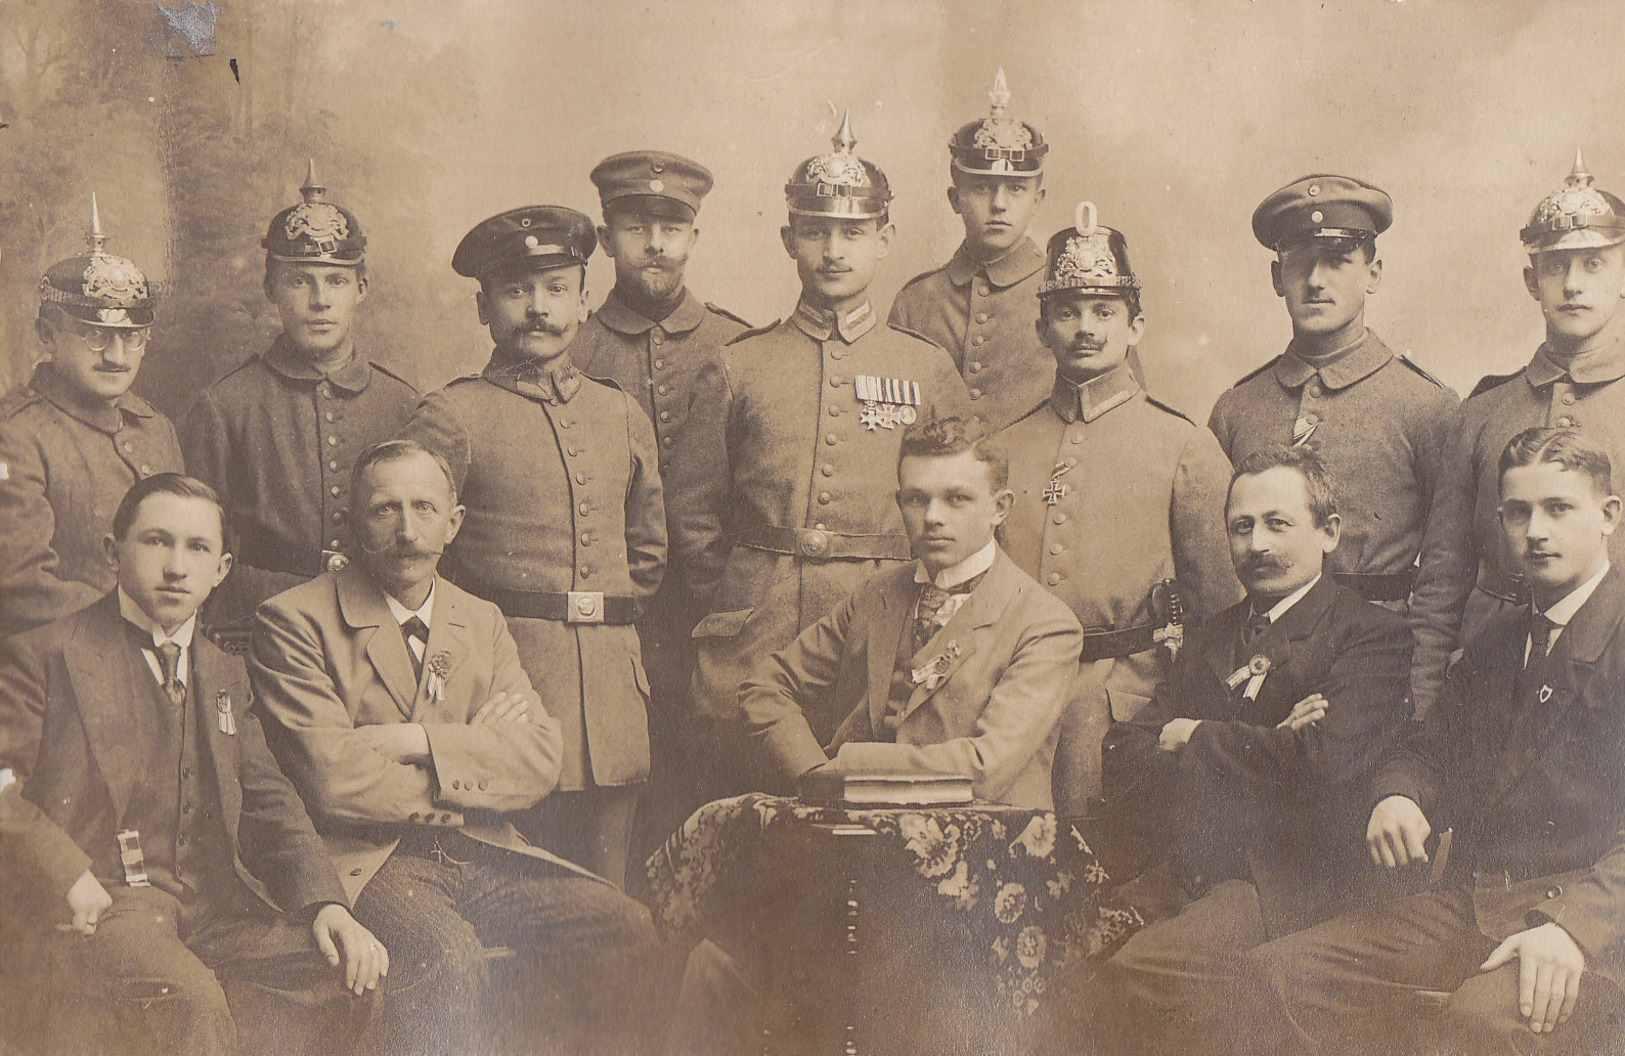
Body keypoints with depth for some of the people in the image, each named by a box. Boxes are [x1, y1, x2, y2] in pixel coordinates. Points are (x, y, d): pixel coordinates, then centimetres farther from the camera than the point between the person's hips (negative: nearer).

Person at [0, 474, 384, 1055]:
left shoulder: (226, 674, 23)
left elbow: (270, 804, 17)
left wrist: (325, 902, -1)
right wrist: (64, 874, -19)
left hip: (217, 912, 6)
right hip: (101, 914, -6)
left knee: (356, 970, -19)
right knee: (192, 998, -36)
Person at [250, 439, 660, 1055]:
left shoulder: (482, 623, 16)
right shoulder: (293, 621, -1)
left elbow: (539, 762, 2)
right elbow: (330, 779, -13)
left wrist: (417, 741, -12)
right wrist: (473, 758, -5)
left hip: (481, 854, 5)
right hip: (369, 860, -5)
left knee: (621, 926, -16)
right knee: (444, 951, -34)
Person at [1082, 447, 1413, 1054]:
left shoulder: (1372, 634, 2)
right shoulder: (1208, 640, 21)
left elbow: (1324, 763, -17)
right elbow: (1124, 771, 8)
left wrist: (1192, 737, -2)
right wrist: (1257, 748, -9)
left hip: (1293, 878, -6)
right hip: (1184, 875, 6)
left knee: (1143, 971, -30)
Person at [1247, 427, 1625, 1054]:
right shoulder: (1497, 642, 22)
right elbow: (1428, 751, 25)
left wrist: (1574, 923, -28)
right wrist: (1397, 796, -1)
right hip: (1466, 904, 7)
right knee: (1277, 974, -12)